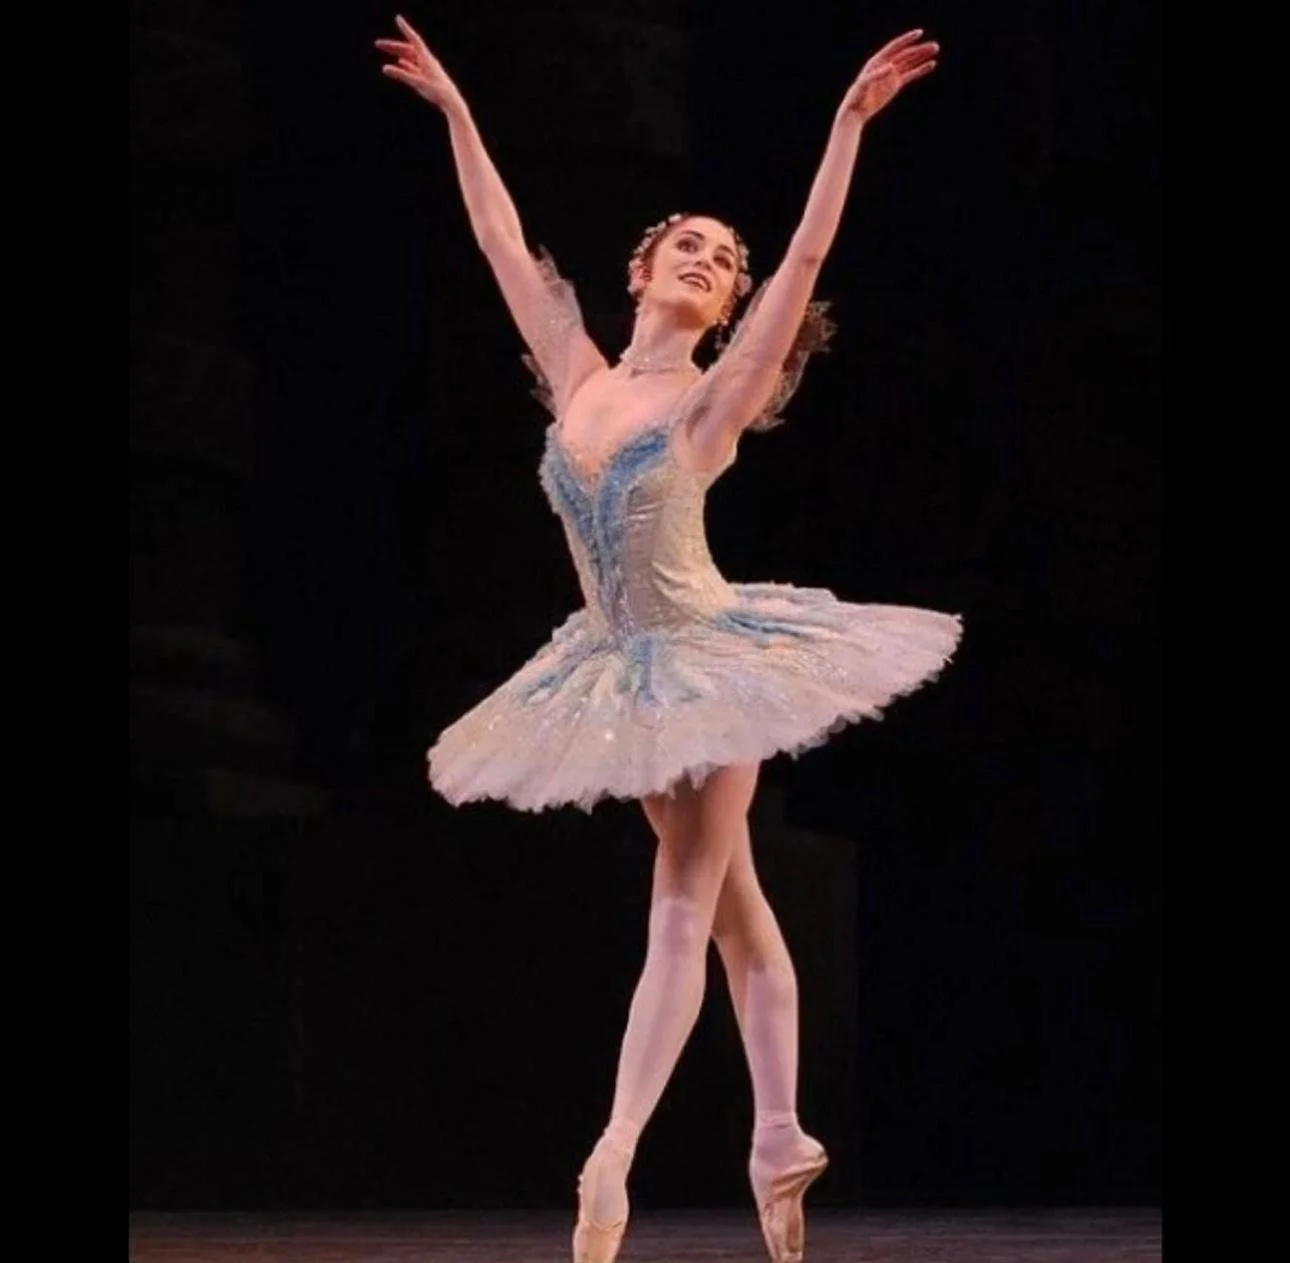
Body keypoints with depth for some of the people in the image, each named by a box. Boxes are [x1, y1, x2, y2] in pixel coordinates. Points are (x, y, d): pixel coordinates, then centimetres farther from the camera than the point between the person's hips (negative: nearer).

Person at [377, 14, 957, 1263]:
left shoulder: (711, 400, -11)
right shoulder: (579, 376, 1)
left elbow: (807, 257, -20)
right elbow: (503, 243, 7)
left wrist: (850, 120, -24)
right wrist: (455, 114, 7)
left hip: (706, 658, -5)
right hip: (621, 666, 5)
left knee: (683, 908, -5)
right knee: (731, 899, 11)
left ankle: (610, 1162, -11)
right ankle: (780, 1139, 16)